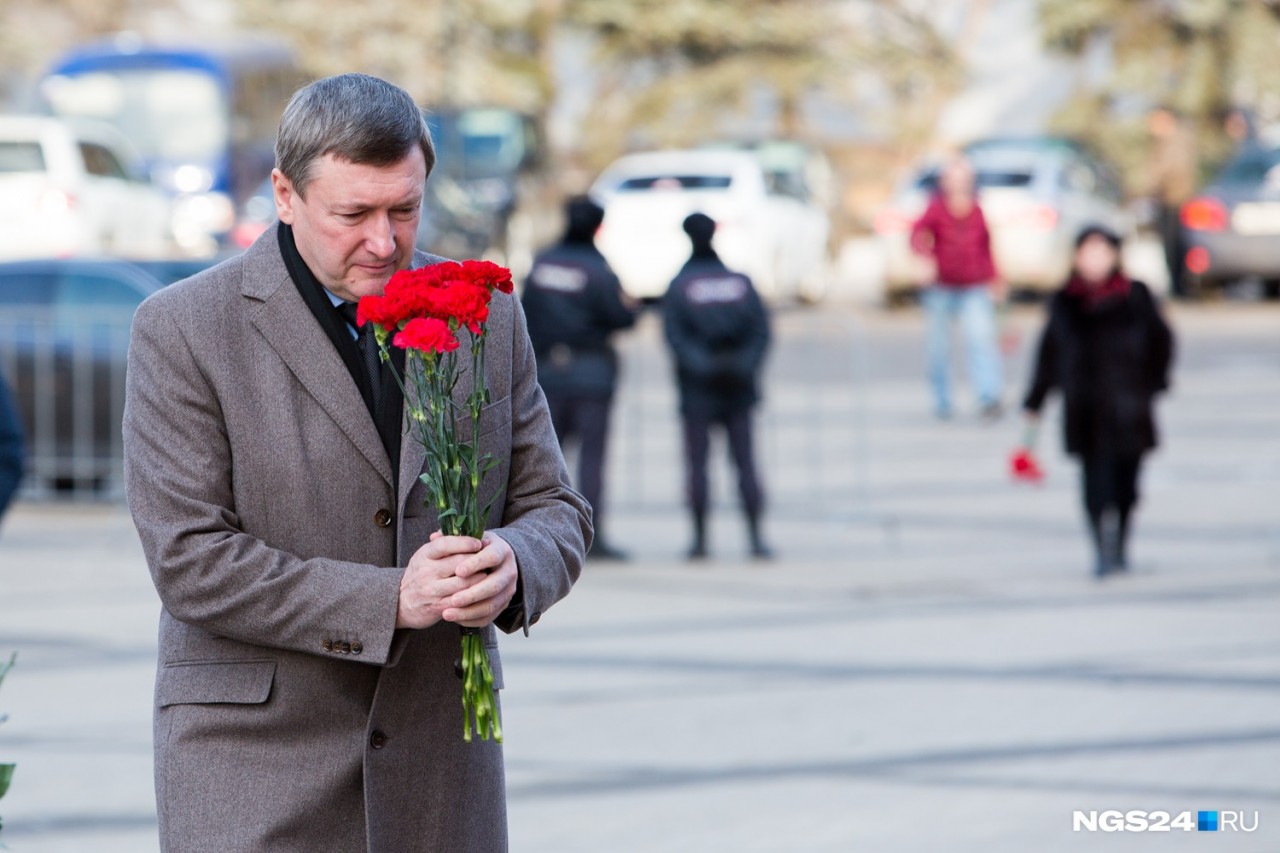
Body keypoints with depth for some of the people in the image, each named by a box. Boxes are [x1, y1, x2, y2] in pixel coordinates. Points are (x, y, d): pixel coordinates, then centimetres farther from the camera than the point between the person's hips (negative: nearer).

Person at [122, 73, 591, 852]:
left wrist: (512, 564, -15)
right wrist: (389, 601, -21)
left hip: (439, 764, 4)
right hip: (253, 765, -4)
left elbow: (556, 514, 10)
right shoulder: (183, 330, -6)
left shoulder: (486, 316, 7)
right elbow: (189, 559, -12)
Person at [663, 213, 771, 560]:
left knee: (696, 461, 2)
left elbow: (674, 334, -12)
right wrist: (746, 365, -9)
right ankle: (755, 537, -4)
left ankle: (700, 538, -2)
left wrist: (701, 365, -16)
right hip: (738, 387, 2)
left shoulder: (679, 286, -1)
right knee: (745, 462, 3)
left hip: (697, 387, -2)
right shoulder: (741, 283, 7)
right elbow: (761, 330, -2)